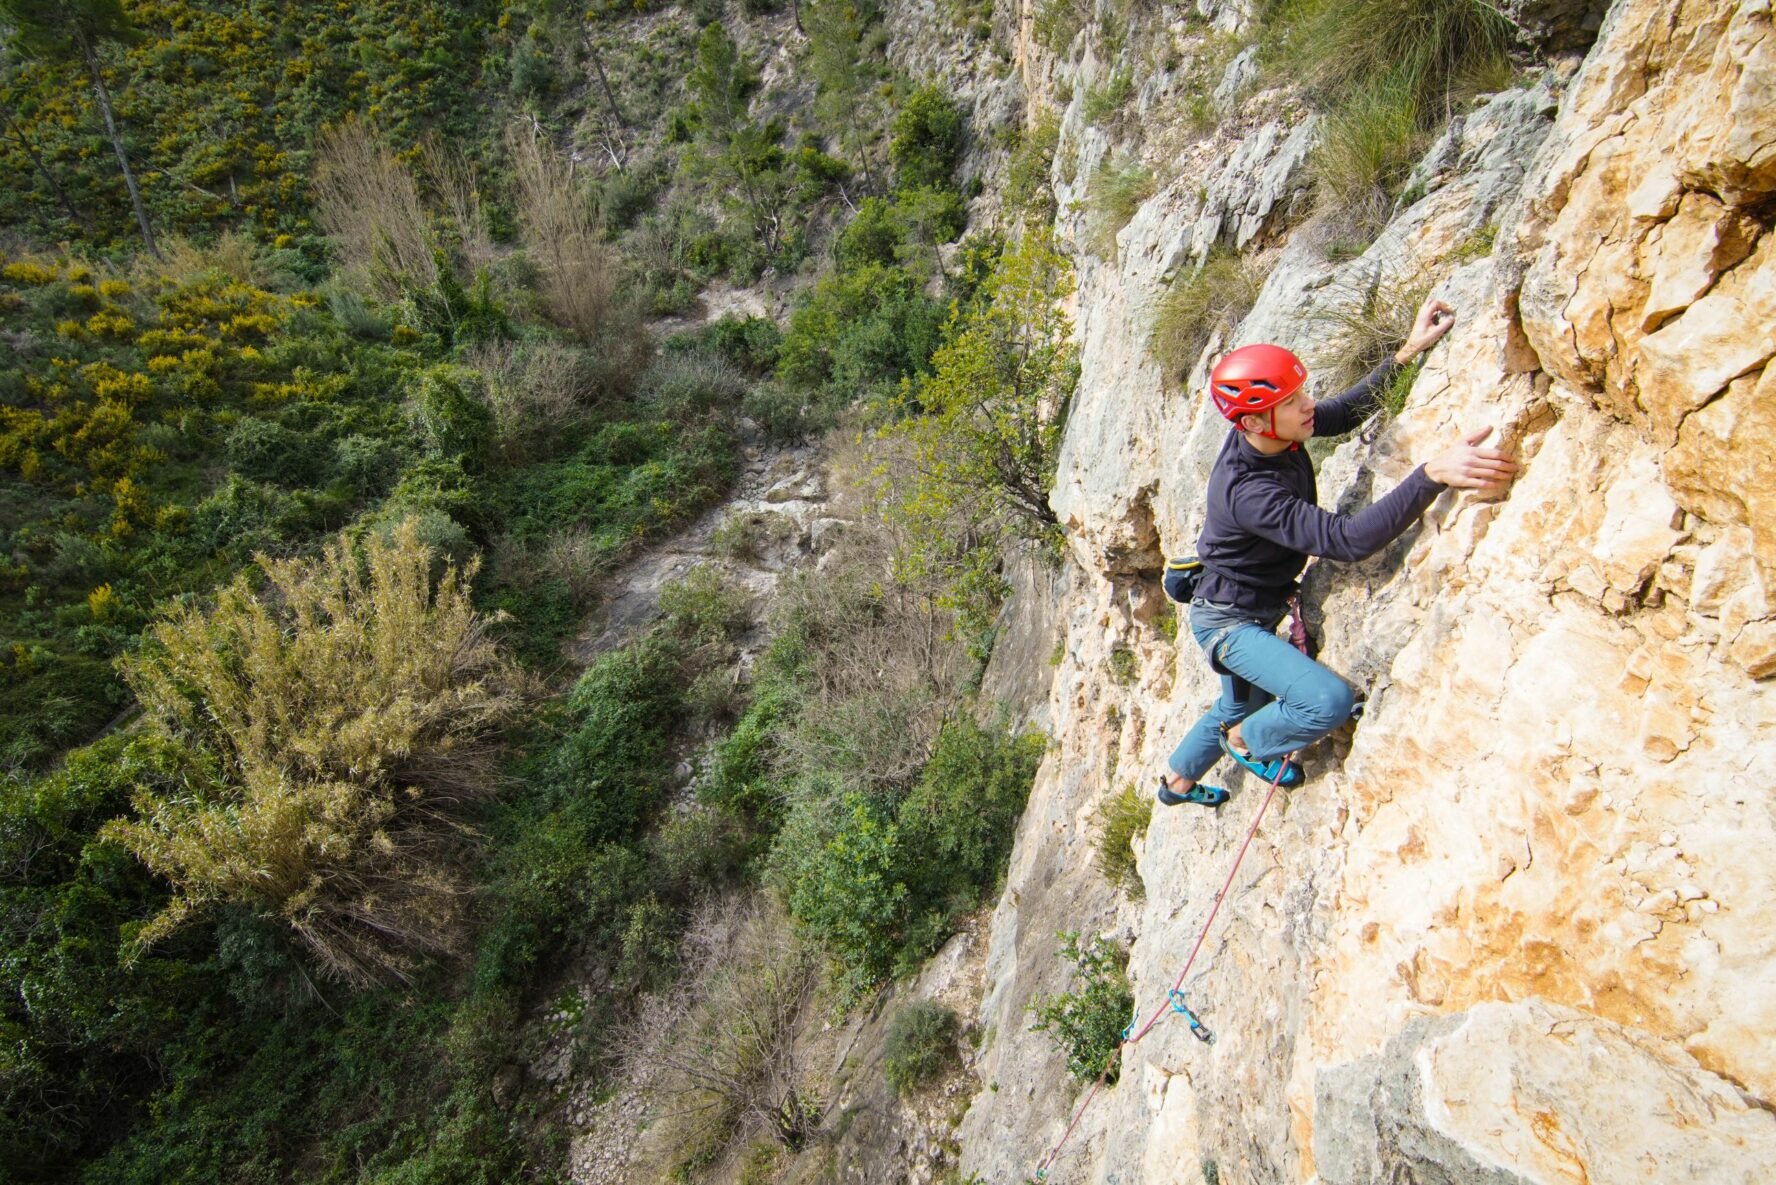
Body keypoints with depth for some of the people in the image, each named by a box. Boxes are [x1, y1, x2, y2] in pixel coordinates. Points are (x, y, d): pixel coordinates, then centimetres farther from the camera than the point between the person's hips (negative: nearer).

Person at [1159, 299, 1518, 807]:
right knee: (1329, 702, -25)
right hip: (1227, 621, -9)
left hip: (1253, 611, 9)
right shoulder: (1247, 492, -38)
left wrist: (1407, 352, -5)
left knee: (1239, 705, 29)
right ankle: (1247, 742, 7)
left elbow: (1344, 413, 5)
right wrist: (1434, 474, -52)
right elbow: (1349, 539, -46)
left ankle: (1176, 780, 53)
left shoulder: (1275, 436, -13)